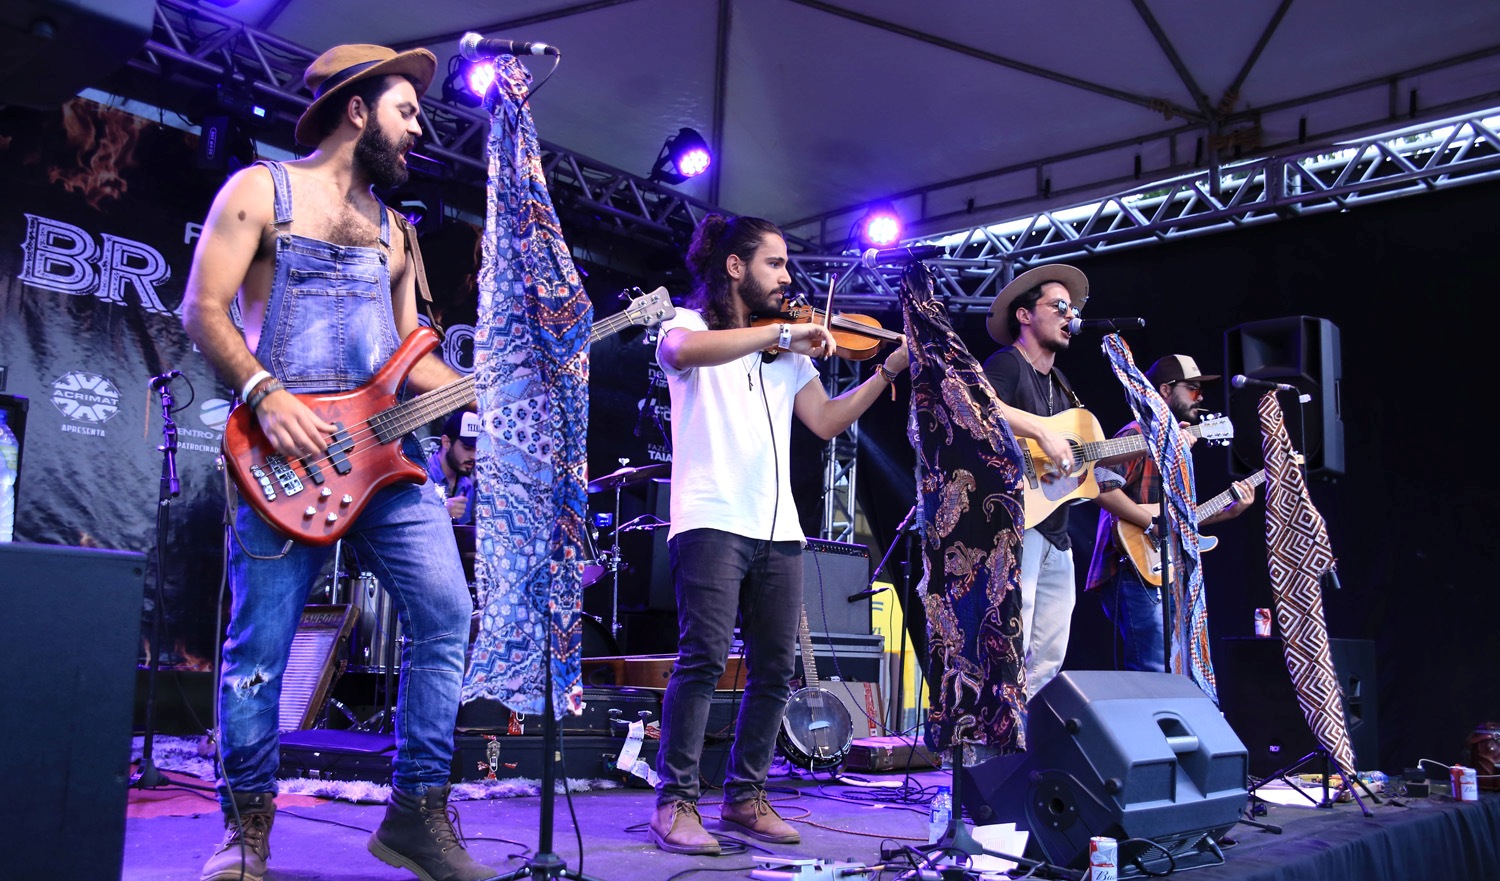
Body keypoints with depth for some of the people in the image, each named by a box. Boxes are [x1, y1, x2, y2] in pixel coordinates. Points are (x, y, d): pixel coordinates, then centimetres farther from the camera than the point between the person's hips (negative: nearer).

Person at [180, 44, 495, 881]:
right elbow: (203, 308, -3)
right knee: (260, 643, -2)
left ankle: (417, 812, 5)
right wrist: (267, 396, -16)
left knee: (445, 614, -6)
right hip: (289, 448, -5)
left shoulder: (394, 230, 22)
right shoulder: (262, 190, 6)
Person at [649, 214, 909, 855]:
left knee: (776, 667, 5)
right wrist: (783, 333, -23)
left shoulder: (789, 354, 21)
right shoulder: (689, 324, 5)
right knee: (704, 658, -13)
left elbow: (826, 421, 12)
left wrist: (891, 369, 5)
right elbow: (681, 351, -21)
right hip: (712, 521, -6)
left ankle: (746, 797, 16)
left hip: (777, 529, 6)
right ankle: (676, 803, -4)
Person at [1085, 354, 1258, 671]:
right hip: (1135, 572, -10)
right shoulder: (1138, 436, -8)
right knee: (1156, 675, -14)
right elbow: (1100, 485, -25)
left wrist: (1230, 510, 13)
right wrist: (1154, 524, -22)